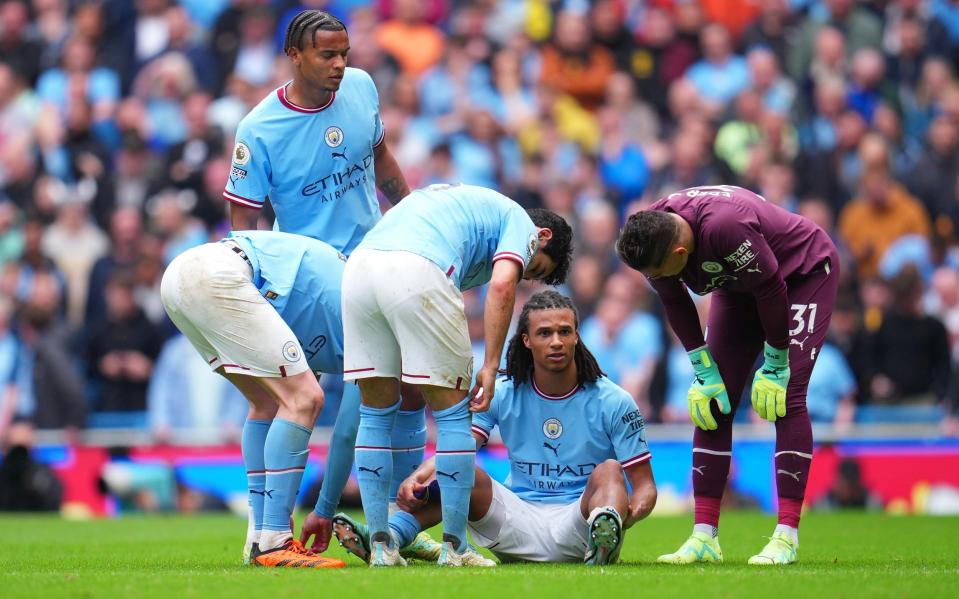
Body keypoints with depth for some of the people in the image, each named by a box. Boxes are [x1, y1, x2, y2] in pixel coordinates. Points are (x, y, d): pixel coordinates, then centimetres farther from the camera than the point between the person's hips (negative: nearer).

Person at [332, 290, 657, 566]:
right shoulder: (503, 395, 5)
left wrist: (628, 514, -26)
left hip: (576, 526, -2)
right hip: (520, 521, 2)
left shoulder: (612, 402, 0)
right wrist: (418, 477, -32)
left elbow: (644, 484, -1)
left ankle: (604, 537, -61)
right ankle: (386, 538, -40)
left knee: (608, 470, -29)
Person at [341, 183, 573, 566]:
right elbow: (502, 284, -3)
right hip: (418, 272, -7)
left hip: (358, 264, 7)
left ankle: (380, 545, 17)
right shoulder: (519, 222, 19)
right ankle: (453, 547, 10)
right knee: (452, 411, 7)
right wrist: (490, 366, -1)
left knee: (375, 413, 17)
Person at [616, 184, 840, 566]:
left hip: (805, 274, -7)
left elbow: (771, 290, -30)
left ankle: (787, 537, -17)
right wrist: (704, 372, -5)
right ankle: (705, 538, 0)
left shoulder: (725, 226, -43)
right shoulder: (650, 236, -21)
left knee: (787, 398, -18)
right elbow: (676, 306, -4)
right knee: (713, 401, -2)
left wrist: (775, 366, -19)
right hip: (740, 285, 7)